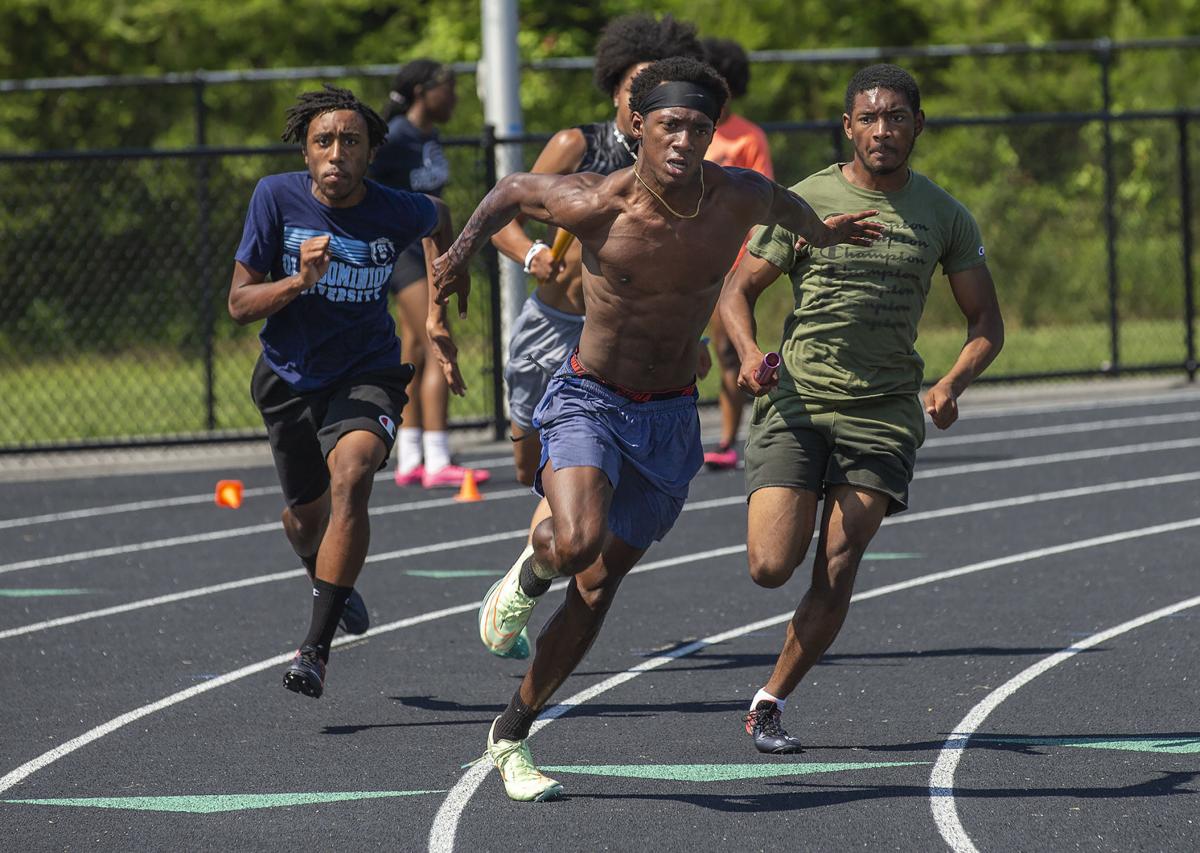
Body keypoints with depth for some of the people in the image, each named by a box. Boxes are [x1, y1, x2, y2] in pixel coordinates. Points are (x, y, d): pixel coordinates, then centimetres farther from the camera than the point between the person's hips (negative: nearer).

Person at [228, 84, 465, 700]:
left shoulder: (397, 212, -15)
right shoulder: (276, 198, -15)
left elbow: (439, 220, 12)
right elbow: (239, 304, -12)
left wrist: (437, 313, 12)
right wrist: (299, 280, -31)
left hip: (367, 375, -2)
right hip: (290, 376, 2)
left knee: (350, 480, -29)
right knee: (306, 515, 18)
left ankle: (316, 648, -28)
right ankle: (327, 581, 57)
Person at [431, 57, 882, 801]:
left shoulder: (737, 199, -12)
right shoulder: (595, 205, -19)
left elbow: (782, 203, 14)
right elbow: (514, 189, 2)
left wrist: (822, 234, 33)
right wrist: (465, 249, -9)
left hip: (670, 419, 3)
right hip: (588, 403, -3)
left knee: (599, 586, 8)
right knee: (578, 542, -29)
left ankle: (513, 735, 24)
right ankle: (533, 569, 10)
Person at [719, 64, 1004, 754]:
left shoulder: (944, 217, 5)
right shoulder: (804, 202, 0)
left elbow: (987, 323, 11)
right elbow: (739, 290, 6)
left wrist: (953, 384, -8)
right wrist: (749, 352, -15)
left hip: (885, 412, 1)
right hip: (796, 400, -1)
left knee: (835, 573, -8)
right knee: (771, 568, -13)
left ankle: (771, 701, 7)